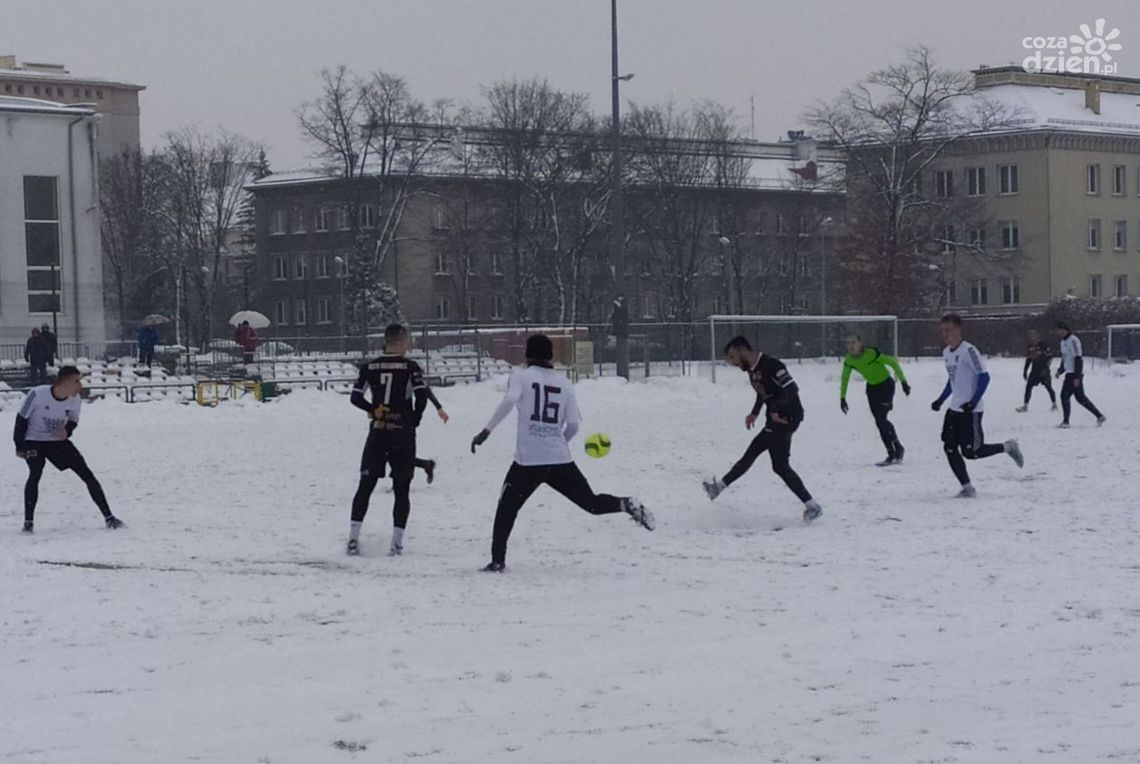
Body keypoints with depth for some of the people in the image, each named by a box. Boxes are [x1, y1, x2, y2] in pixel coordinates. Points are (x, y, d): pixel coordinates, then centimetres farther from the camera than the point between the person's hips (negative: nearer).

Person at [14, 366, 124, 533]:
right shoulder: (37, 394, -25)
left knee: (87, 474, -3)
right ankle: (28, 522, -17)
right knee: (35, 474, -28)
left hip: (58, 441, 4)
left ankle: (108, 517, 5)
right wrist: (20, 446, -9)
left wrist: (67, 431, -15)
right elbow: (22, 418, -12)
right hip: (34, 441, -4)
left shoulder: (76, 400, -12)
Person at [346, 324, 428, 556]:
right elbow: (422, 395, -13)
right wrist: (414, 420, 2)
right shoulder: (410, 368, -7)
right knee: (401, 489, 6)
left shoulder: (370, 367, 2)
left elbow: (356, 397, -2)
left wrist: (375, 411, 9)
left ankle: (353, 537, 0)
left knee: (366, 485, 9)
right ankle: (397, 542, 1)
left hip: (377, 433, 2)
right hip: (403, 434, -2)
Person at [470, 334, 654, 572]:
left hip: (527, 461, -2)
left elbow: (509, 400, -19)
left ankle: (498, 560, 11)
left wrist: (487, 431, -18)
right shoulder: (563, 382, 11)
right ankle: (626, 505, -13)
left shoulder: (520, 375, 2)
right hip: (561, 461, 3)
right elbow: (573, 424, 8)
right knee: (591, 502, 14)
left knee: (507, 508, 16)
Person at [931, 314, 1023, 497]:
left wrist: (973, 402, -24)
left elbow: (984, 377, -17)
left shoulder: (968, 351, -16)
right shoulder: (946, 352, 10)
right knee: (949, 448, -1)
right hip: (954, 409, 8)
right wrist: (940, 400, 16)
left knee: (970, 451, -8)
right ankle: (967, 487, 6)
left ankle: (1008, 447, 13)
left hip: (970, 410, -8)